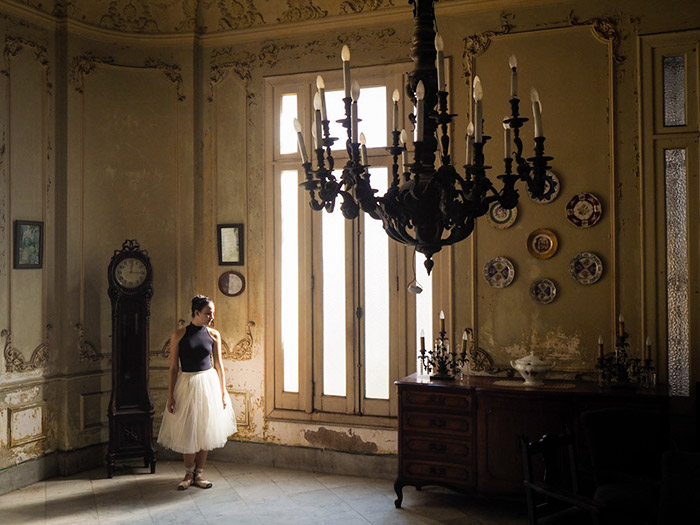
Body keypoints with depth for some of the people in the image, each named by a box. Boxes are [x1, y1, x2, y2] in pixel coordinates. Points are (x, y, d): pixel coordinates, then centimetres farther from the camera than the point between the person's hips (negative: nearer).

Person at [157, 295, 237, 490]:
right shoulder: (179, 335, -6)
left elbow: (218, 364, 6)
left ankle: (199, 473, 20)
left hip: (209, 385, 2)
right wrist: (170, 396, -6)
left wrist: (223, 392, 3)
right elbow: (173, 367, -4)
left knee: (205, 430, 7)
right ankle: (189, 473, 22)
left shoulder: (214, 334, 1)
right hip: (186, 385, -2)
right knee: (186, 432, 4)